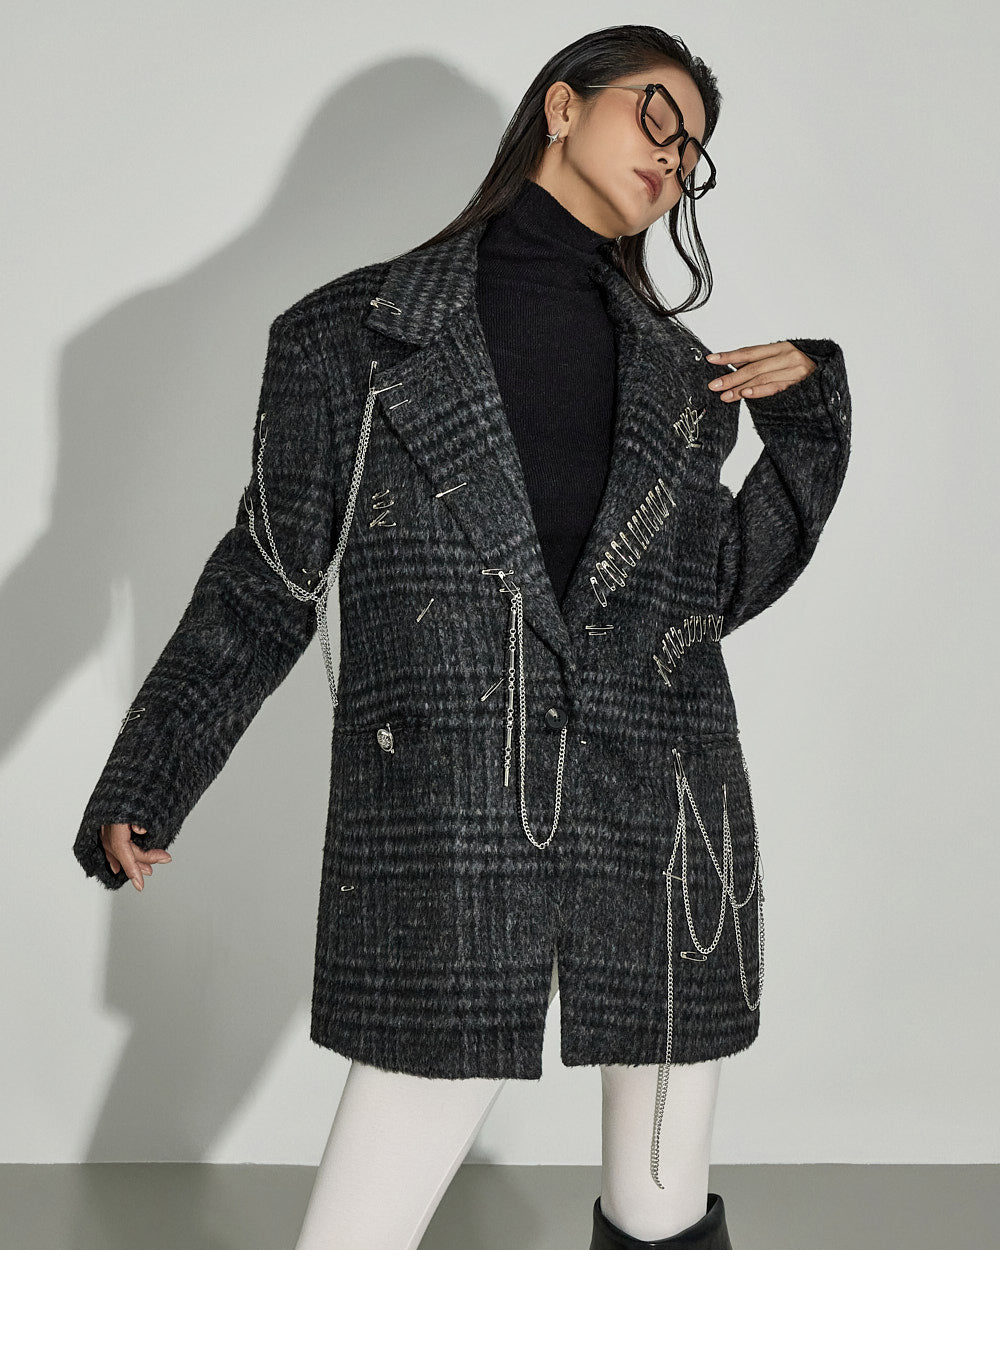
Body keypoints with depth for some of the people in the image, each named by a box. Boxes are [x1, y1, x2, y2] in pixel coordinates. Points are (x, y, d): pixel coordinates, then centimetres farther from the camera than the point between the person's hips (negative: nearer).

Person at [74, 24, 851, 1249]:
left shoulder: (677, 369, 16)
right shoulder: (366, 330, 6)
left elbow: (721, 587, 18)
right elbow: (268, 577, 9)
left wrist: (808, 421, 9)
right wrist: (138, 789, 9)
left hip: (661, 830, 4)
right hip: (442, 830, -3)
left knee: (664, 1221, 11)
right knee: (369, 1214, -3)